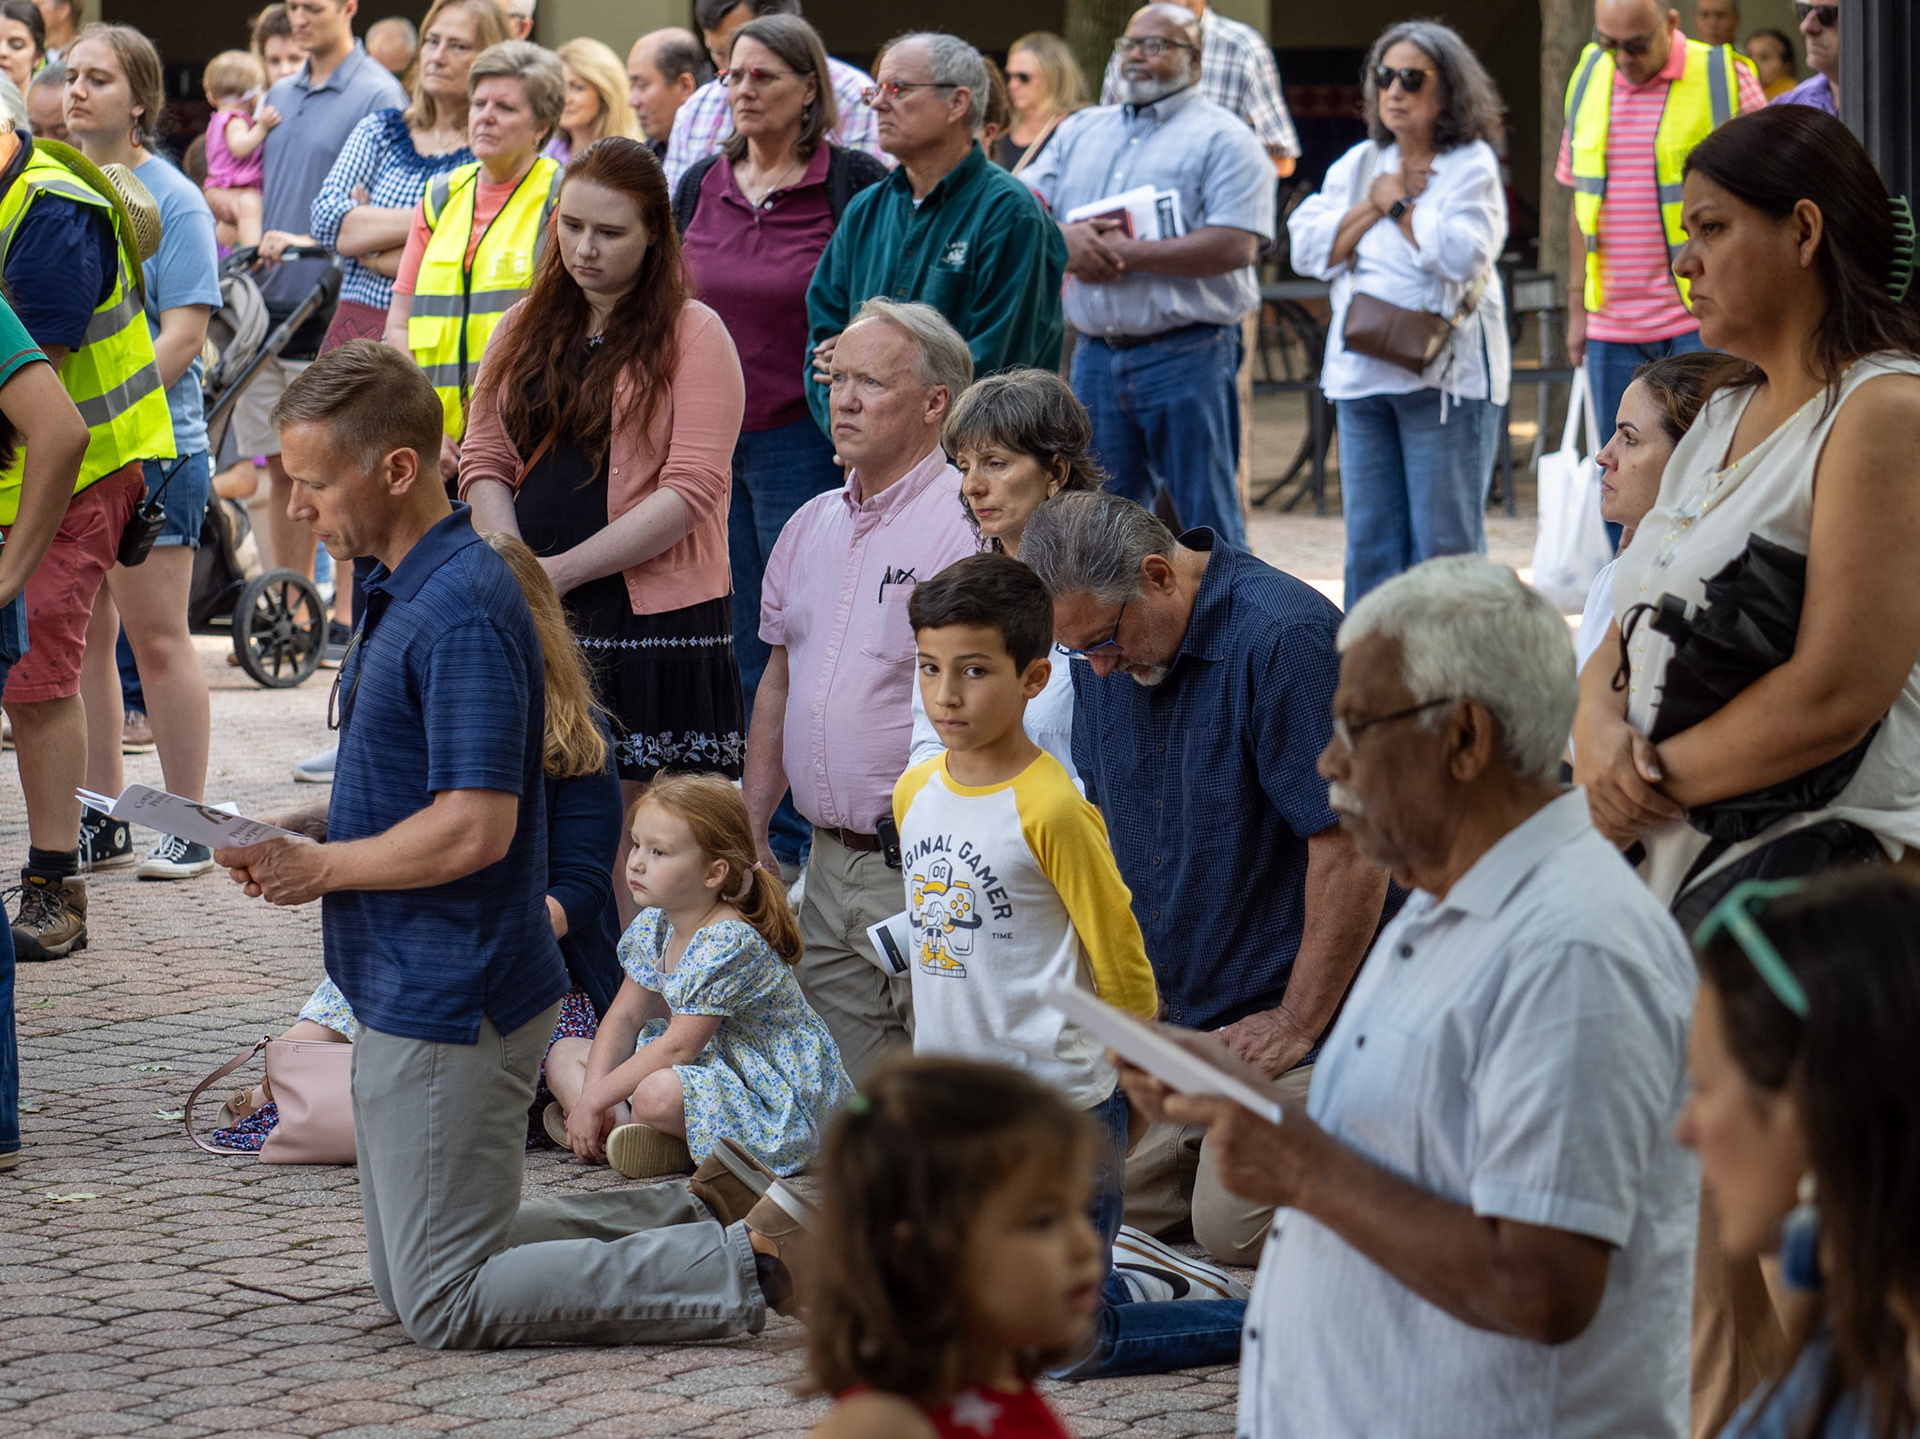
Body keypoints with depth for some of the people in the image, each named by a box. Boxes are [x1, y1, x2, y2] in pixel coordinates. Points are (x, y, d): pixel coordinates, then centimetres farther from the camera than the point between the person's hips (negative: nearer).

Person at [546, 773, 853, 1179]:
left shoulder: (728, 944, -24)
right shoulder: (653, 926, 4)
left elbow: (678, 1046, -24)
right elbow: (624, 1017, 8)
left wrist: (594, 1100, -21)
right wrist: (592, 1092, -8)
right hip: (708, 1067, 10)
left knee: (656, 1094, -38)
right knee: (567, 1056, 6)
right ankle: (625, 1128, -16)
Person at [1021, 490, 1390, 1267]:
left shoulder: (1287, 637, -19)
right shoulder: (1104, 653, 6)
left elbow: (1352, 853, -20)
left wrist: (1297, 1027, -15)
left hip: (1274, 1019, -8)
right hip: (1156, 1017, 8)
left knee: (1234, 1231, -15)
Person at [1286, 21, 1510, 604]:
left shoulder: (1471, 166, -2)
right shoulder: (1357, 165, 15)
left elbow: (1463, 254, -18)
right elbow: (1308, 249, 5)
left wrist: (1402, 203, -6)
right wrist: (1374, 206, -4)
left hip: (1443, 375, -5)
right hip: (1361, 375, 5)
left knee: (1445, 543, -3)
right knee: (1370, 541, 7)